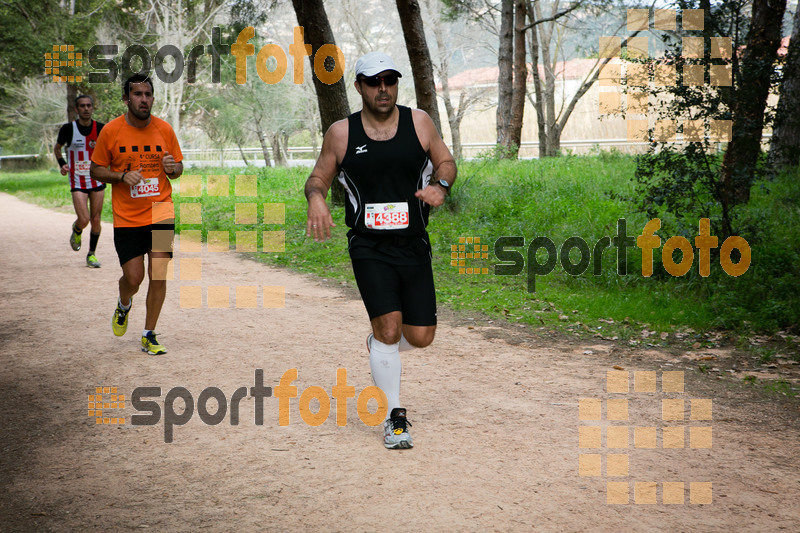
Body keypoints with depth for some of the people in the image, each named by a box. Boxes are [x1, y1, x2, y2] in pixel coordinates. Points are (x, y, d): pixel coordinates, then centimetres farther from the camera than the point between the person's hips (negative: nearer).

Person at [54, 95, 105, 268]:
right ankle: (76, 231, 24)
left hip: (97, 180, 2)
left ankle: (92, 254, 21)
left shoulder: (101, 129, -3)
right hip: (78, 181, -2)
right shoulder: (68, 129, -7)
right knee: (84, 220, -13)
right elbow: (57, 148, 11)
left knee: (96, 220, 4)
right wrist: (62, 164, -5)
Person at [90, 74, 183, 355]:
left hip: (161, 213, 1)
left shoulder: (165, 129, 2)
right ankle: (123, 306, 34)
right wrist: (122, 176, -14)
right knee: (133, 278, -3)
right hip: (126, 218, -1)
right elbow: (96, 170, 5)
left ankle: (149, 335, 10)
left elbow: (178, 167, 13)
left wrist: (173, 168, -11)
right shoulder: (110, 131, -3)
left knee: (159, 275, -5)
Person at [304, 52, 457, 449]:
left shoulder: (418, 122, 3)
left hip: (414, 247, 2)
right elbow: (318, 177, 9)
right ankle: (395, 417, 2)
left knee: (420, 337, 1)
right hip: (369, 248, -2)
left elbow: (446, 161, 12)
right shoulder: (341, 133, 1)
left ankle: (381, 344, 39)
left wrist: (440, 185, -10)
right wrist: (315, 197, -14)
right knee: (389, 326, -16)